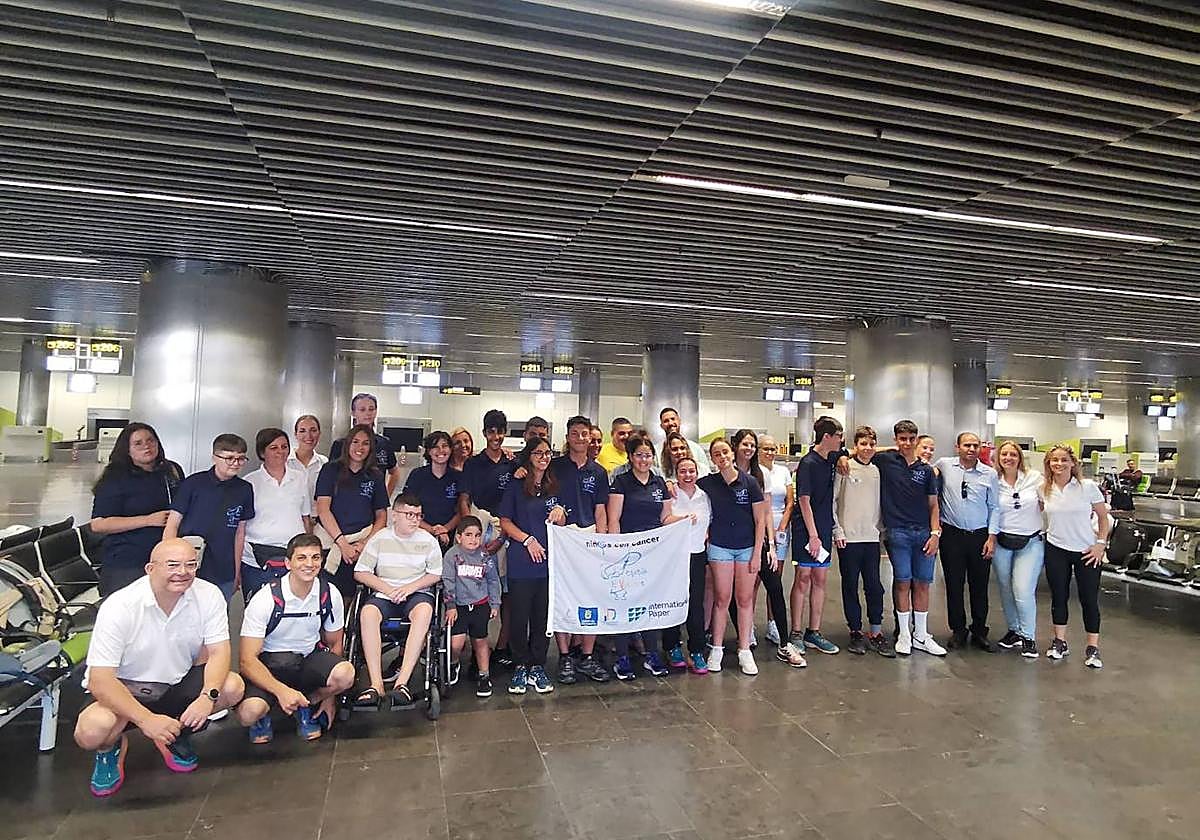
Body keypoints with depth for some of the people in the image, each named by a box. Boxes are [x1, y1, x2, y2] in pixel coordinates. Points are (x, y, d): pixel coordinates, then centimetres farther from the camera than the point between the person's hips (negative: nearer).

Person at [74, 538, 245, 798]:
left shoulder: (209, 595, -14)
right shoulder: (119, 607, -23)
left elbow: (219, 652, -12)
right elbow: (100, 681, -25)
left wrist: (208, 696, -32)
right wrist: (146, 720, -35)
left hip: (177, 684, 3)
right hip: (124, 689, -3)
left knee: (233, 686, -21)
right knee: (92, 731, -33)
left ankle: (175, 733, 9)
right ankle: (112, 748, 7)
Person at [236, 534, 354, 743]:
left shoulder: (330, 595, -8)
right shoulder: (265, 599, -18)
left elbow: (334, 644, 6)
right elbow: (247, 659, -20)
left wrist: (329, 697, 6)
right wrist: (282, 691, -35)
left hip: (310, 658, 3)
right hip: (268, 664, -3)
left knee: (346, 674, -29)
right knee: (249, 713, -33)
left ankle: (306, 707, 4)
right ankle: (263, 714, 7)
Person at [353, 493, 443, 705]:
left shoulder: (428, 541, 6)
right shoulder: (379, 539, 6)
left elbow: (435, 575, 6)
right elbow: (360, 573, 4)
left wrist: (410, 587, -11)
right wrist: (387, 589, -9)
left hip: (418, 593, -1)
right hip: (384, 594, 1)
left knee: (424, 610, -36)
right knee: (367, 612, -33)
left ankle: (402, 681, -37)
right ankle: (376, 683, -32)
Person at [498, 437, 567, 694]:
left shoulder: (554, 486, 14)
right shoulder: (516, 486, 2)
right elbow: (505, 522, -1)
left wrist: (560, 513, -3)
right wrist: (528, 540, -12)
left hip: (548, 560, 3)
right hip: (521, 562, -3)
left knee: (543, 615, 6)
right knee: (520, 615, 2)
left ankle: (537, 667, 17)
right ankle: (520, 667, 16)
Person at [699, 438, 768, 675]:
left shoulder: (750, 482, -4)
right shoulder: (707, 484, -1)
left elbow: (760, 520, -2)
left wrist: (757, 552, -5)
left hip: (747, 547, 0)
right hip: (719, 547, 0)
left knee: (745, 599, 4)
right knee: (722, 598, 3)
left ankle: (744, 651, 15)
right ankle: (716, 648, 16)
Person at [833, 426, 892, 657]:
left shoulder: (877, 471, 9)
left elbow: (881, 502, 16)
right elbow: (832, 501, -5)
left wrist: (881, 527, 8)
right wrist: (837, 530, -8)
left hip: (872, 537, 4)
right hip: (848, 538, -4)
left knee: (874, 587, 5)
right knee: (850, 586, 5)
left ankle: (875, 632, 16)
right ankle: (855, 631, 16)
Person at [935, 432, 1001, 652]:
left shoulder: (990, 473, 2)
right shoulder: (944, 465, 0)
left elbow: (994, 508, 5)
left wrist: (992, 537, -1)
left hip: (980, 536, 0)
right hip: (952, 535, 0)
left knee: (980, 586, 8)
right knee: (954, 585, 6)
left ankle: (979, 632, 21)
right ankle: (958, 631, 18)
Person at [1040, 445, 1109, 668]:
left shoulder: (1088, 487, -9)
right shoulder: (1044, 489, -1)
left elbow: (1103, 517, -2)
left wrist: (1101, 544, -7)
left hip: (1087, 551, -2)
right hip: (1056, 550, 2)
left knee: (1089, 599, 4)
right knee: (1058, 596, 10)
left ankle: (1092, 648, 17)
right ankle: (1060, 642, 23)